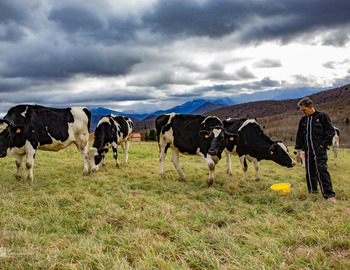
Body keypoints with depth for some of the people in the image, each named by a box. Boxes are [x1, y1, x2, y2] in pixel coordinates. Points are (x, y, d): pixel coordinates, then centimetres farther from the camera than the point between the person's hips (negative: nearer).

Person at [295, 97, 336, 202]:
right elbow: (300, 136, 18)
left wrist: (323, 144, -9)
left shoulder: (322, 116, -3)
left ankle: (329, 195, -7)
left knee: (322, 171, -12)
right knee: (310, 172, 9)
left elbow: (331, 132, -2)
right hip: (308, 151, 6)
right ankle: (312, 192, 22)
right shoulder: (303, 120, 13)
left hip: (320, 150, -5)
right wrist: (298, 150, 14)